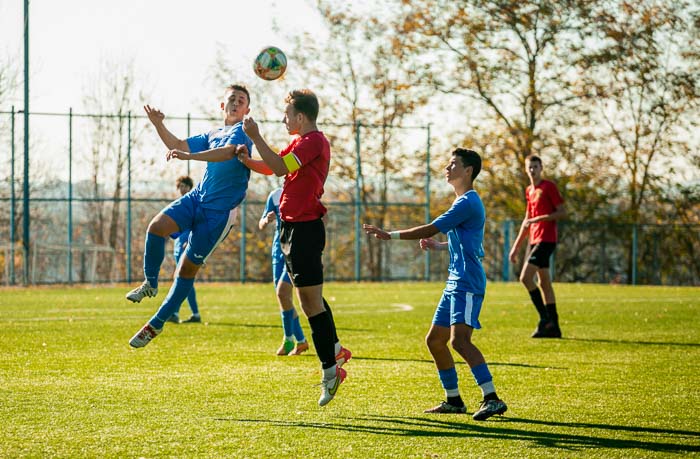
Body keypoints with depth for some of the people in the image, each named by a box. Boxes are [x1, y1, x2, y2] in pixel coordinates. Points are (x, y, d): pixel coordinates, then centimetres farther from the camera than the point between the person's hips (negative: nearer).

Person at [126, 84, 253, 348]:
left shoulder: (242, 131, -6)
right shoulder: (213, 135, 18)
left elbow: (228, 152, -27)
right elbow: (178, 146, 21)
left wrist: (190, 156, -39)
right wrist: (159, 125, 3)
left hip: (221, 210, -6)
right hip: (196, 198, 6)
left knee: (188, 266, -1)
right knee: (157, 226, -22)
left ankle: (157, 324, 9)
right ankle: (150, 284, -2)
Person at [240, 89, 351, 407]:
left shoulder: (313, 141, -15)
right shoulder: (300, 143, 18)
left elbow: (280, 167, -25)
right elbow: (271, 168, 19)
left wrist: (256, 137, -22)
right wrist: (246, 160, 0)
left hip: (304, 228, -10)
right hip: (294, 228, 10)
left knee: (311, 301, -8)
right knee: (309, 298, 19)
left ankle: (329, 370, -5)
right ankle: (334, 350, 29)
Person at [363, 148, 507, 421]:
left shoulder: (468, 202, -12)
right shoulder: (464, 202, 21)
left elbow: (431, 229, -16)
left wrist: (391, 235, -11)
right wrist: (438, 246, 17)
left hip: (468, 284, -11)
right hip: (455, 283, 11)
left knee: (459, 339, -23)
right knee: (435, 340, 13)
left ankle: (492, 399, -28)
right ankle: (453, 400, 21)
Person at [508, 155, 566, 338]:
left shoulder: (549, 187, -7)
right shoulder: (529, 191, 18)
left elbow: (562, 212, -12)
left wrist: (538, 219, -18)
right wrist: (516, 247, 24)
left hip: (546, 239, -9)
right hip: (535, 240, 9)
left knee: (526, 277, -17)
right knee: (544, 283, 8)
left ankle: (545, 318, -12)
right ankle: (553, 327, 11)